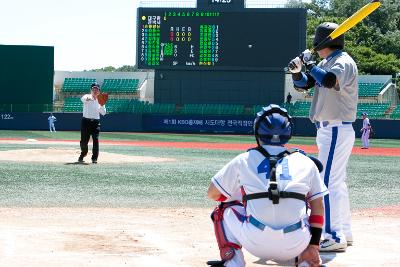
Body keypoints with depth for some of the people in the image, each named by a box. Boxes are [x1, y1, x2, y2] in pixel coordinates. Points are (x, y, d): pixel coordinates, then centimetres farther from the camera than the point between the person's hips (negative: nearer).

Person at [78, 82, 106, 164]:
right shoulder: (87, 97, -2)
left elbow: (103, 113, 0)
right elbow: (83, 99, -29)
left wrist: (102, 104, -18)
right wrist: (87, 98, -53)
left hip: (96, 122, 2)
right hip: (86, 121, -2)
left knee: (96, 139, -11)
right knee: (84, 140, 3)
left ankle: (94, 158, -3)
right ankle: (83, 153, 32)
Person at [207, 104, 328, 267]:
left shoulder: (244, 160, 10)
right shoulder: (306, 162, 12)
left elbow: (212, 194, 19)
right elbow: (318, 207, 8)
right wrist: (313, 247, 7)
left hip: (257, 245, -1)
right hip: (295, 248, 1)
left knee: (224, 209, 24)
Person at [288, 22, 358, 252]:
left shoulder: (343, 62, -13)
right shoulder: (326, 63, 16)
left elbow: (329, 80, -34)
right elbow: (303, 85, 15)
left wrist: (310, 64, -20)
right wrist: (297, 70, -5)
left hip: (336, 131, -10)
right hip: (330, 130, 10)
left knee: (328, 182, -13)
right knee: (337, 182, 15)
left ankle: (335, 237, -14)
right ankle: (345, 233, 22)